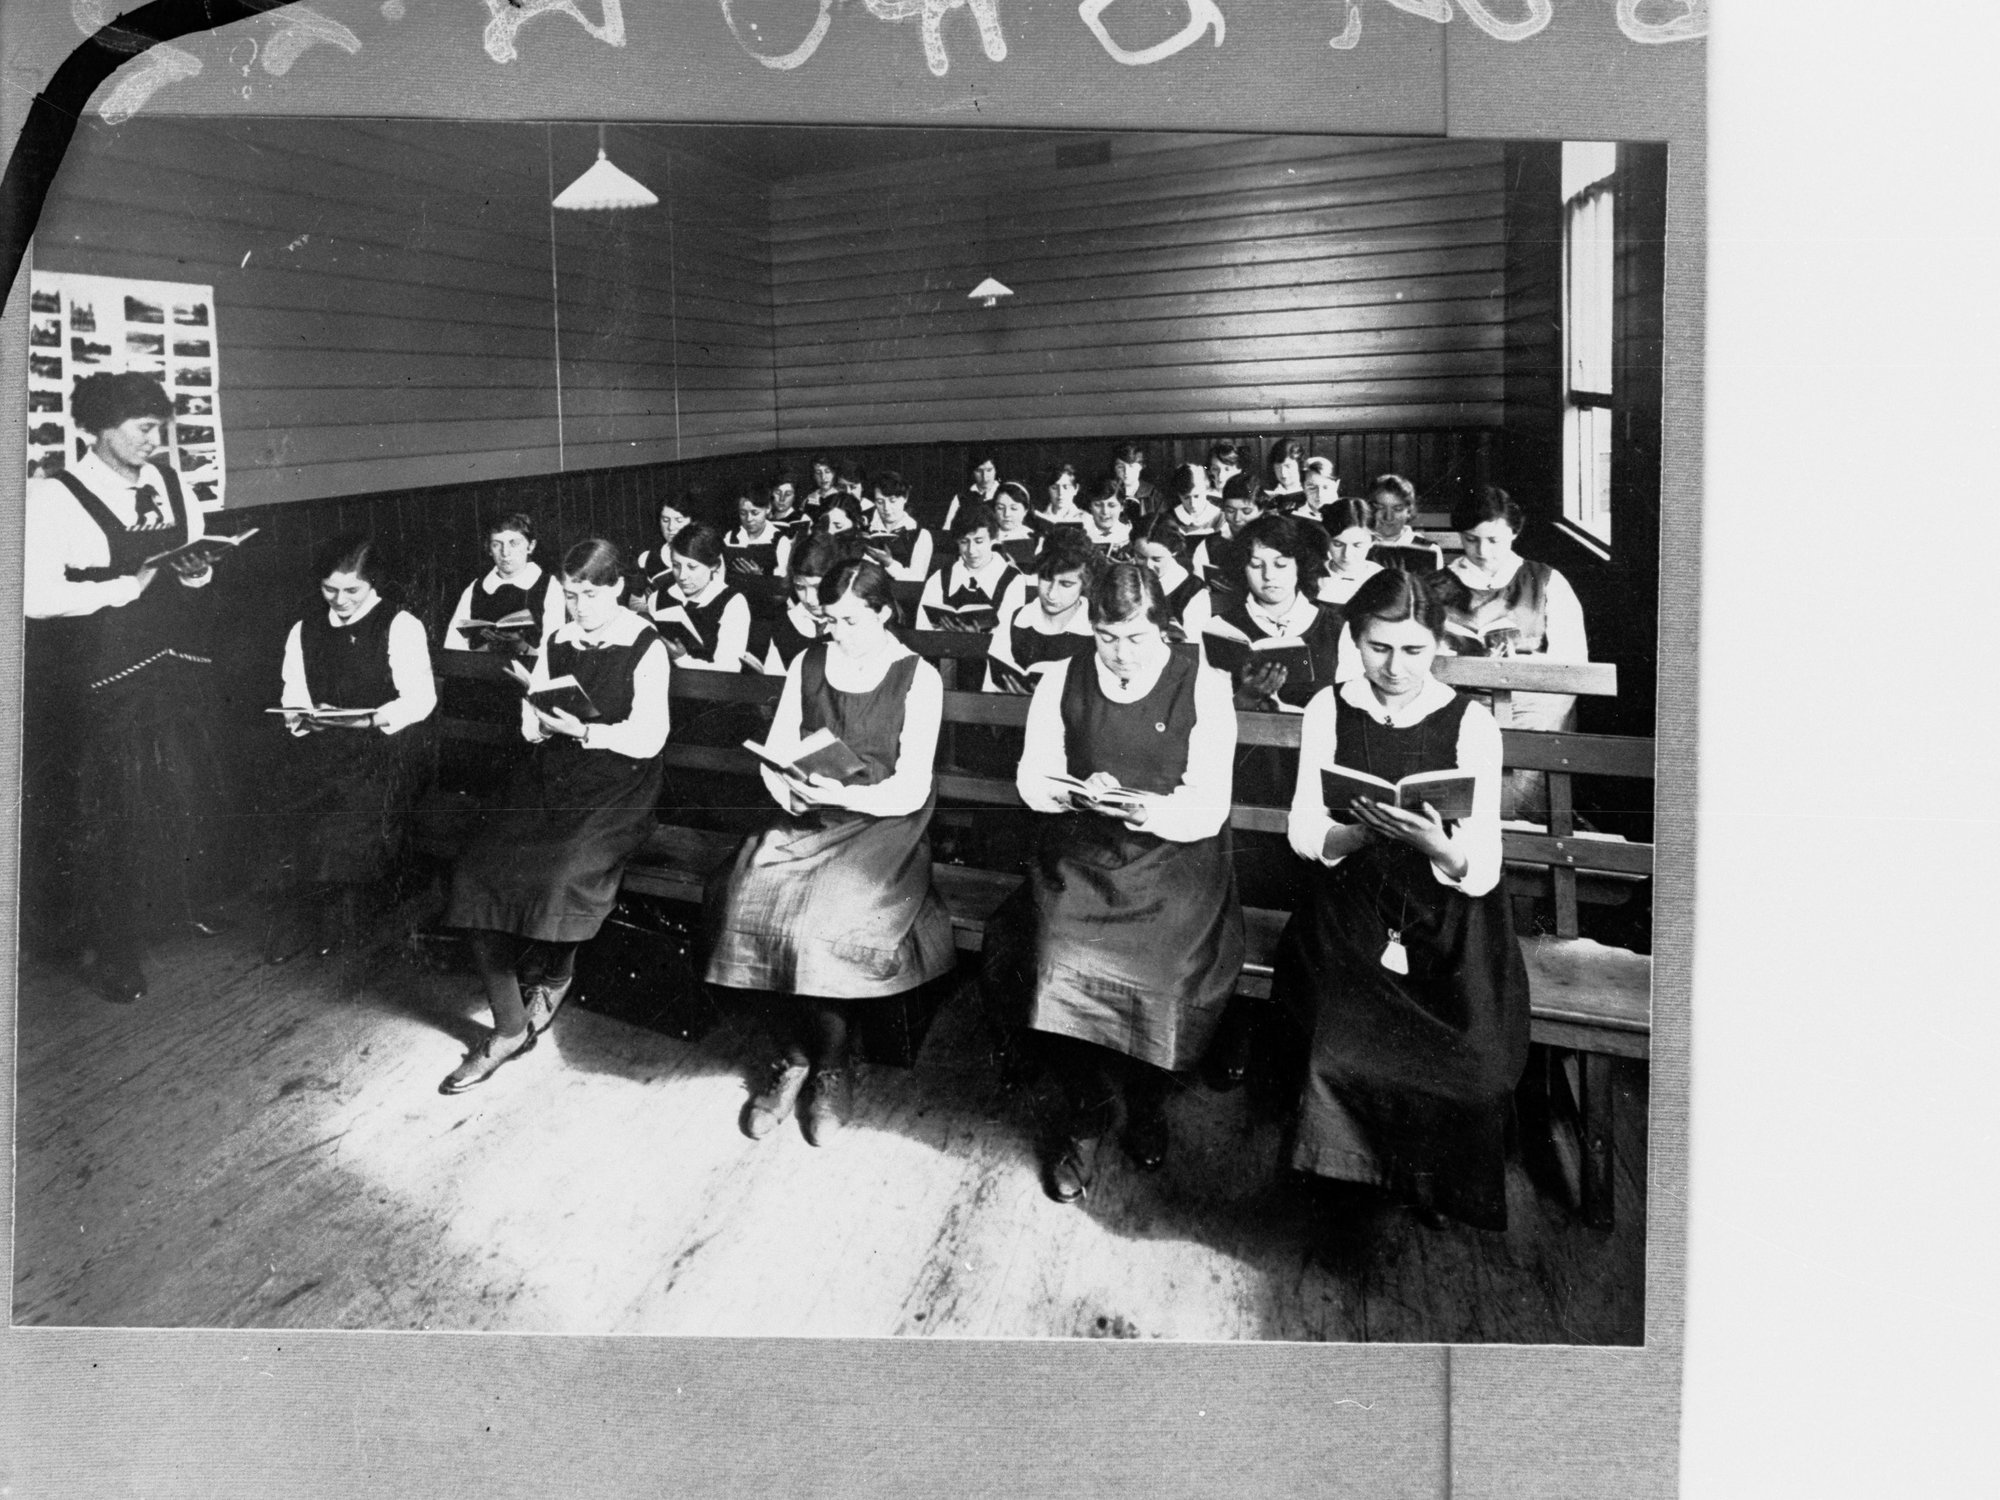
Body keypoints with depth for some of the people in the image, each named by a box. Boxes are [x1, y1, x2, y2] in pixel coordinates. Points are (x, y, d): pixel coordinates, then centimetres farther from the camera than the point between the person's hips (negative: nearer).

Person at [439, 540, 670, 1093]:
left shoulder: (646, 648, 0)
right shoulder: (557, 642, 17)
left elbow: (648, 737, -9)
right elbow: (531, 729, 19)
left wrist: (585, 731, -21)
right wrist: (535, 698, -3)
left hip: (615, 781, -5)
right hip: (549, 772, 6)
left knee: (563, 874, -31)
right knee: (476, 874, -17)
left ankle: (552, 977, 6)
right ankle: (509, 1027, -9)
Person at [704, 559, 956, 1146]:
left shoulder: (918, 678, -5)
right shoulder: (808, 663, 9)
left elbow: (911, 789, -9)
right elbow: (775, 754, 11)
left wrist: (844, 795, -25)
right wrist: (794, 792, -10)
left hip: (883, 822, -4)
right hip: (808, 817, 4)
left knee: (827, 917, -29)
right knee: (750, 894, -23)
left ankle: (829, 1062, -5)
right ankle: (801, 1054, -7)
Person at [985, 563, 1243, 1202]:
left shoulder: (1205, 687, -3)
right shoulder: (1062, 681, 6)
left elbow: (1209, 807, -5)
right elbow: (1031, 777, 7)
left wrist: (1161, 811, -26)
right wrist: (1078, 793, -13)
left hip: (1174, 853, -1)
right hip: (1080, 853, 1)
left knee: (1167, 970, -19)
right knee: (1053, 957, -21)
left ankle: (1145, 1101, 14)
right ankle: (1087, 1106, 6)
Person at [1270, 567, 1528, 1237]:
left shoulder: (1470, 725, -6)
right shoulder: (1329, 710, 1)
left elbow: (1481, 873, -10)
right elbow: (1304, 832, 0)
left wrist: (1434, 842, -31)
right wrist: (1360, 831, -21)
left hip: (1446, 914, -1)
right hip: (1351, 908, 1)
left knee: (1469, 1065, -17)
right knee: (1344, 1047, -20)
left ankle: (1437, 1182, 15)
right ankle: (1353, 1176, 10)